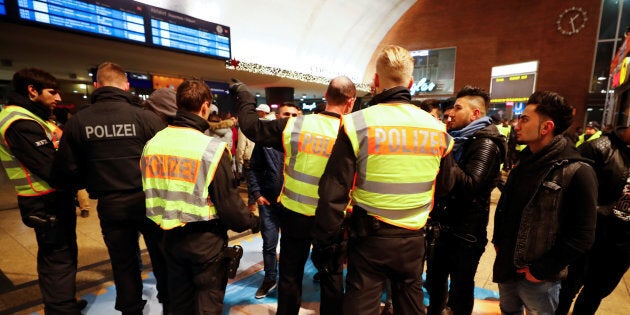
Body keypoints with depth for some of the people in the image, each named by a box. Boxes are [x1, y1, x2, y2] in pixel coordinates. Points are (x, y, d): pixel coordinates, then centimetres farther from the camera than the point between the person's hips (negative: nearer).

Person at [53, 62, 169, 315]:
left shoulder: (77, 122, -5)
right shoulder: (146, 117, -13)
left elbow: (67, 170, -1)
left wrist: (94, 184, 17)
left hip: (109, 206, 2)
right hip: (147, 201, -2)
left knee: (123, 265, 19)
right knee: (161, 258, 16)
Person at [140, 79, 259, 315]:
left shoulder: (152, 144, -2)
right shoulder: (211, 148, -21)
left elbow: (149, 191, 6)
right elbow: (227, 200, -19)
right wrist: (250, 221, -3)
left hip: (171, 235, 6)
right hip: (206, 238, -5)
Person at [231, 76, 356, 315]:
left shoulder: (293, 124, -10)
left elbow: (251, 126, 0)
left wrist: (244, 94, 12)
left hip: (295, 214, 1)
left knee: (291, 273, 19)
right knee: (332, 274, 20)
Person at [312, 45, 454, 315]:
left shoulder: (358, 123, -15)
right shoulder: (436, 127, -1)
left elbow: (334, 193, -15)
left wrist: (327, 242, -4)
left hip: (370, 237, -4)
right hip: (414, 238, 5)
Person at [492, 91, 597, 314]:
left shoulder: (577, 172, -17)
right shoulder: (523, 162, 5)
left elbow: (582, 236, -17)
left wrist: (542, 270, -15)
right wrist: (498, 241, 8)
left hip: (538, 278, -6)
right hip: (507, 267, 6)